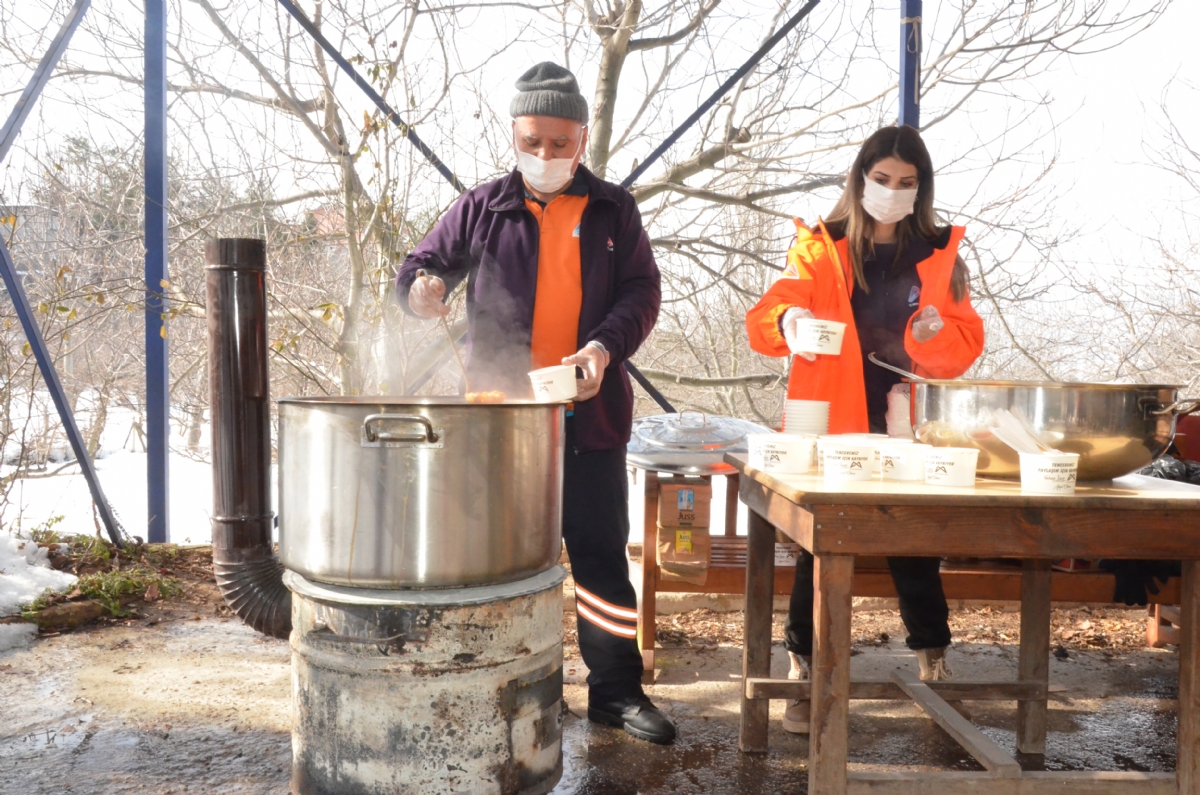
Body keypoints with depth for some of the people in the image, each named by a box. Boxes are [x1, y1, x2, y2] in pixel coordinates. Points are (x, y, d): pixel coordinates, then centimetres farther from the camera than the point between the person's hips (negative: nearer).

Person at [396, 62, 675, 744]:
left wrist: (607, 344, -15)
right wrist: (422, 286, -14)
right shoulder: (482, 208, 6)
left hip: (590, 414, 0)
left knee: (602, 554, 6)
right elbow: (423, 265, 11)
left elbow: (642, 291, 4)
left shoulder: (614, 210, 8)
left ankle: (616, 689, 20)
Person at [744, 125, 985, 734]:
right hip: (830, 425, -2)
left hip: (909, 428, 2)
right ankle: (803, 671, 9)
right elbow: (765, 318, -9)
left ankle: (933, 660, 26)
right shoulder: (818, 247, 4)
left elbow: (966, 345, 6)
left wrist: (936, 332, -16)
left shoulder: (940, 252, 9)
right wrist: (787, 322, -32)